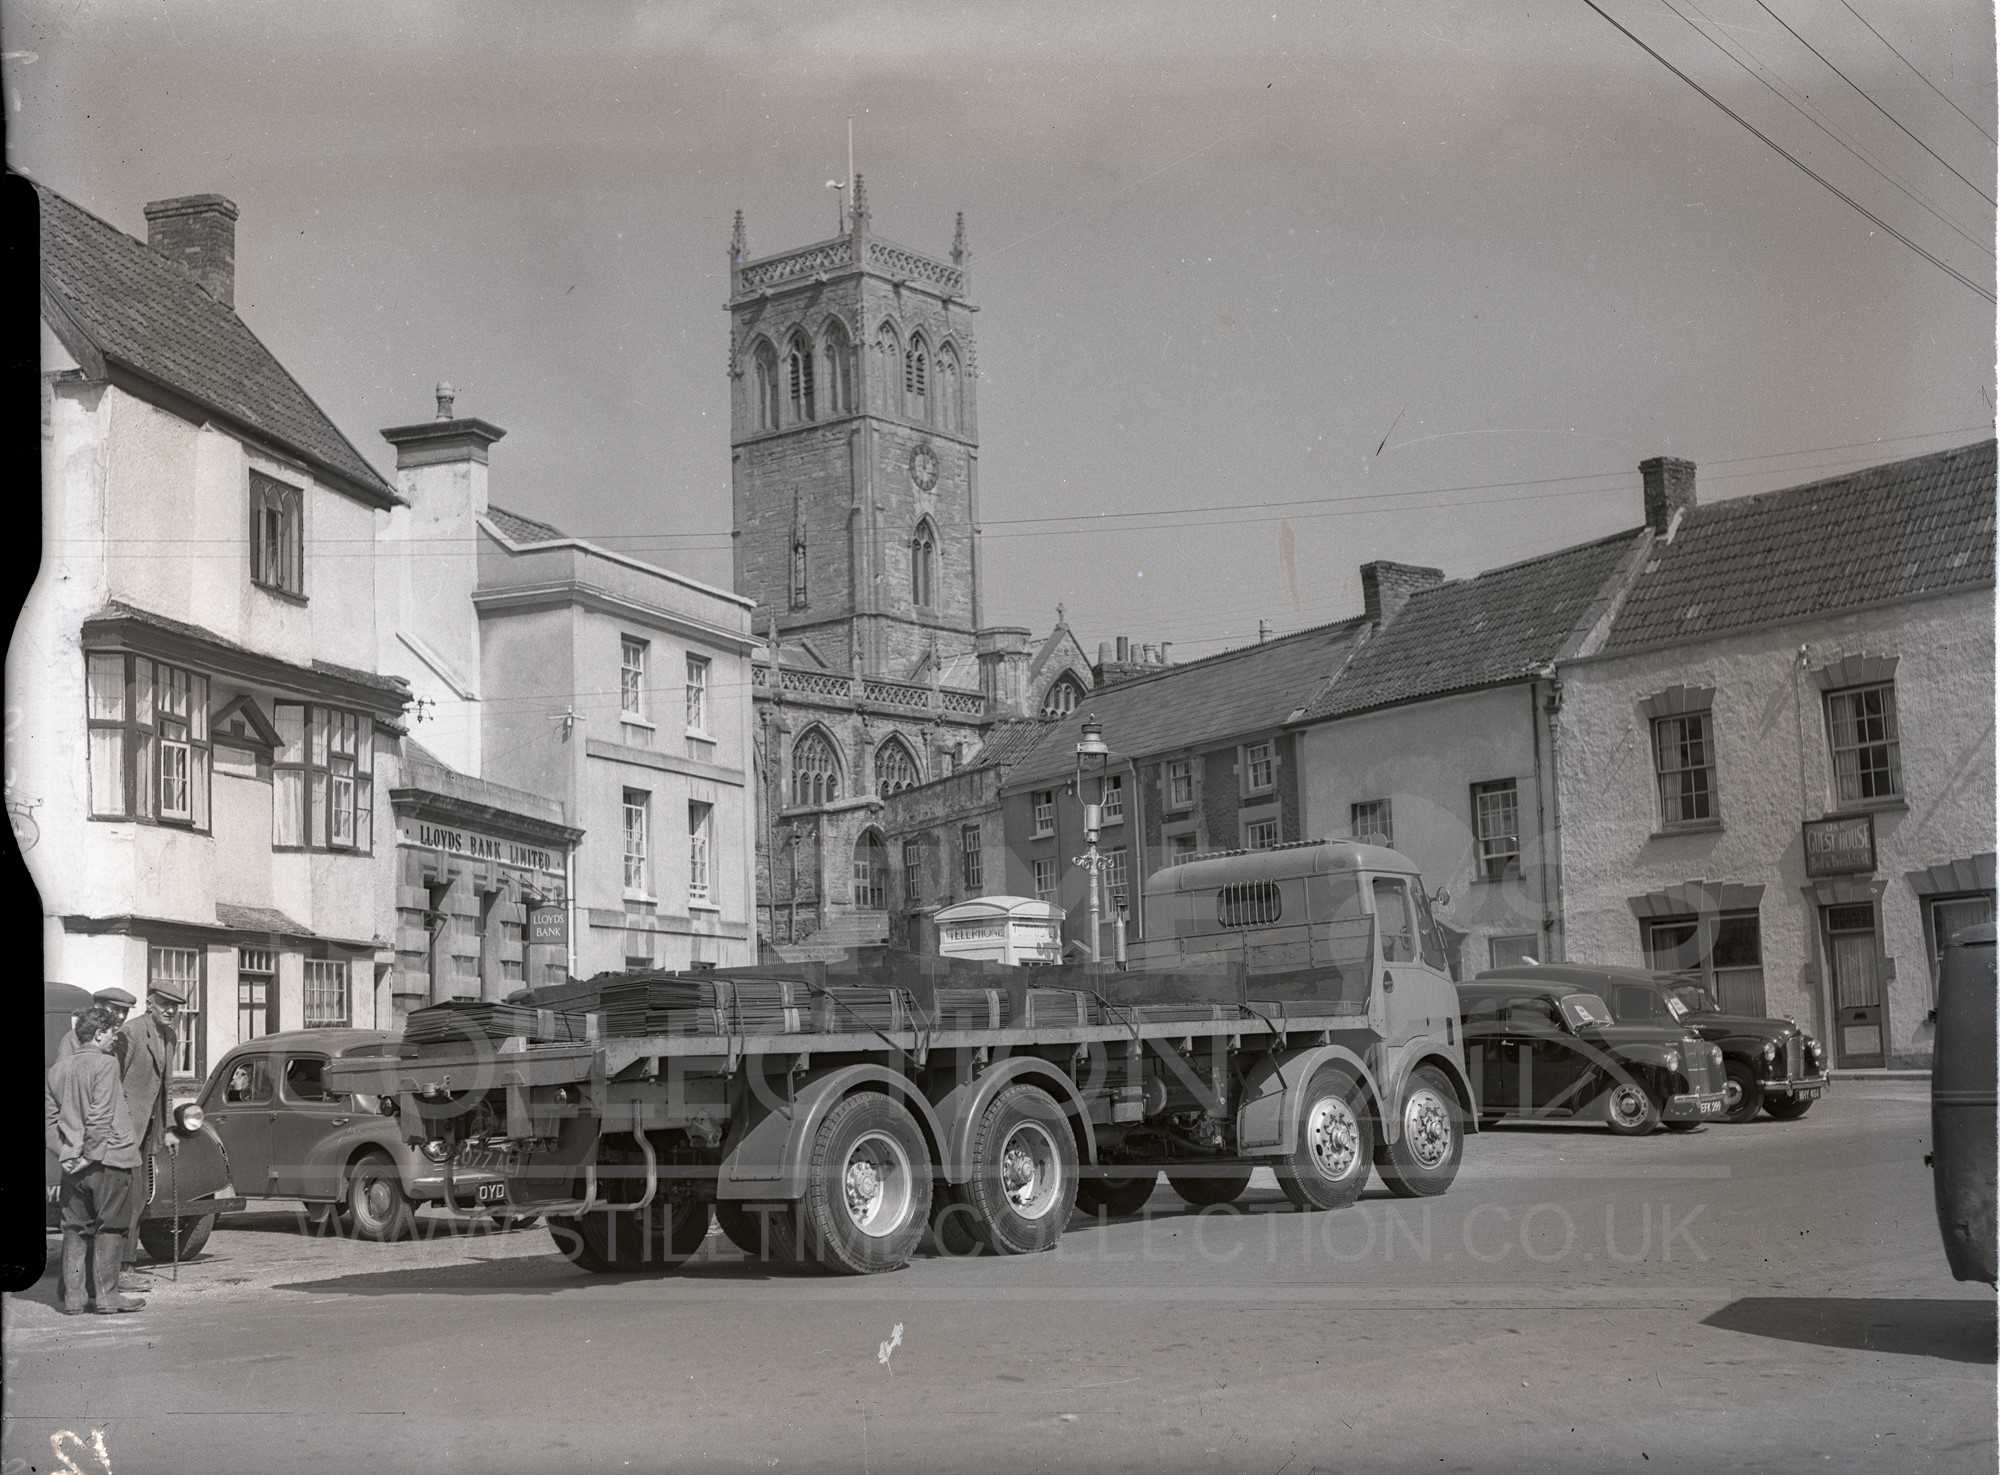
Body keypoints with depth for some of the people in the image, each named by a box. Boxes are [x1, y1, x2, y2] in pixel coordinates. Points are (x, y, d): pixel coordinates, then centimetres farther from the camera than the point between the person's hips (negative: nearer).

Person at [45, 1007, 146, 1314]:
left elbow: (51, 1119, 8)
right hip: (108, 1160, -6)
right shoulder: (105, 1064, -12)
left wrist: (65, 1153, 4)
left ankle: (73, 1297, 12)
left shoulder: (57, 1069, 10)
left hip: (74, 1166, 6)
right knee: (109, 1230, 3)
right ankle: (106, 1296, 4)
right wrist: (90, 1154, -13)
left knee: (76, 1230, 12)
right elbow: (100, 1117, -19)